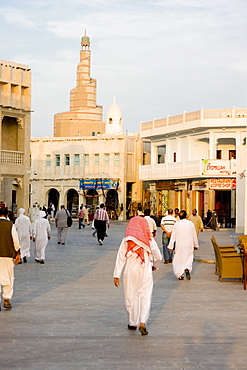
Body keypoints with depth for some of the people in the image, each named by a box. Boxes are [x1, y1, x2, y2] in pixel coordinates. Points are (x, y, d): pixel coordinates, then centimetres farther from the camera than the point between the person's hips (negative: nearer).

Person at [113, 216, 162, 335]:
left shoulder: (126, 241, -3)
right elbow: (158, 256, 6)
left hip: (130, 272, 1)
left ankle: (133, 323, 22)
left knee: (131, 297, 13)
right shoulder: (149, 240, -2)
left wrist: (116, 275, -4)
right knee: (145, 297, 2)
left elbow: (120, 258, -6)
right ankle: (142, 323, -12)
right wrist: (155, 266, 27)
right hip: (145, 272, -1)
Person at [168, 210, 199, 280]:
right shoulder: (191, 223, -2)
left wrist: (170, 246, 3)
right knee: (189, 258, 9)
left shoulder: (176, 224, -3)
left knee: (179, 259, 10)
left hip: (179, 245, 0)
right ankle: (187, 269, -19)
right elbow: (194, 235, 5)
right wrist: (196, 245, 16)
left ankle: (180, 275, 8)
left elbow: (173, 236, -2)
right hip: (189, 245, 0)